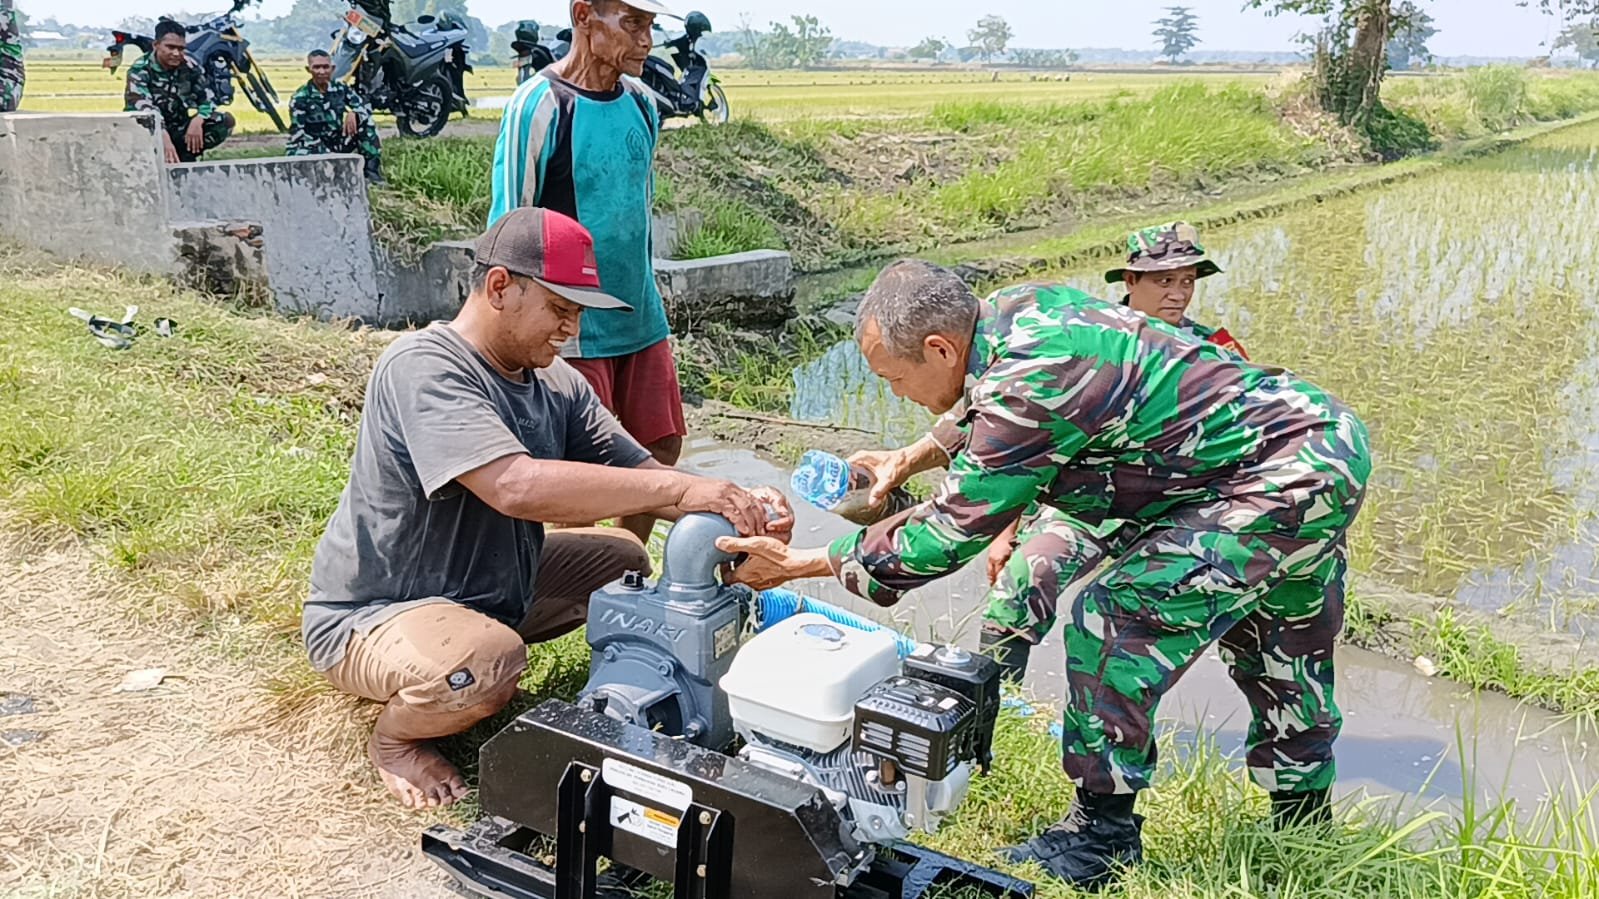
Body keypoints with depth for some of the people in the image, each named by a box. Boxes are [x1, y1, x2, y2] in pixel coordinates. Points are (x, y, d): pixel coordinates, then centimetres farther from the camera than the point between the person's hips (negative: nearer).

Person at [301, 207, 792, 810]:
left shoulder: (557, 385, -1)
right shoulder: (424, 369, -26)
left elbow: (636, 475, -4)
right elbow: (516, 486, -41)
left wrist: (740, 506, -24)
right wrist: (680, 488, -40)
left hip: (487, 589, 9)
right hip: (369, 616, -8)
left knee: (621, 560, 10)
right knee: (487, 662, -37)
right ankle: (397, 736, 0)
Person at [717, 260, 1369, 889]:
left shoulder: (1029, 384, -29)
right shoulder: (1017, 309, -1)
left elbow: (948, 534, -23)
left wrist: (796, 565, -16)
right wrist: (915, 457, 20)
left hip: (1286, 477, -10)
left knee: (1114, 618, -12)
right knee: (1276, 654, 23)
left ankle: (1103, 834, 1)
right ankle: (1302, 832, 41)